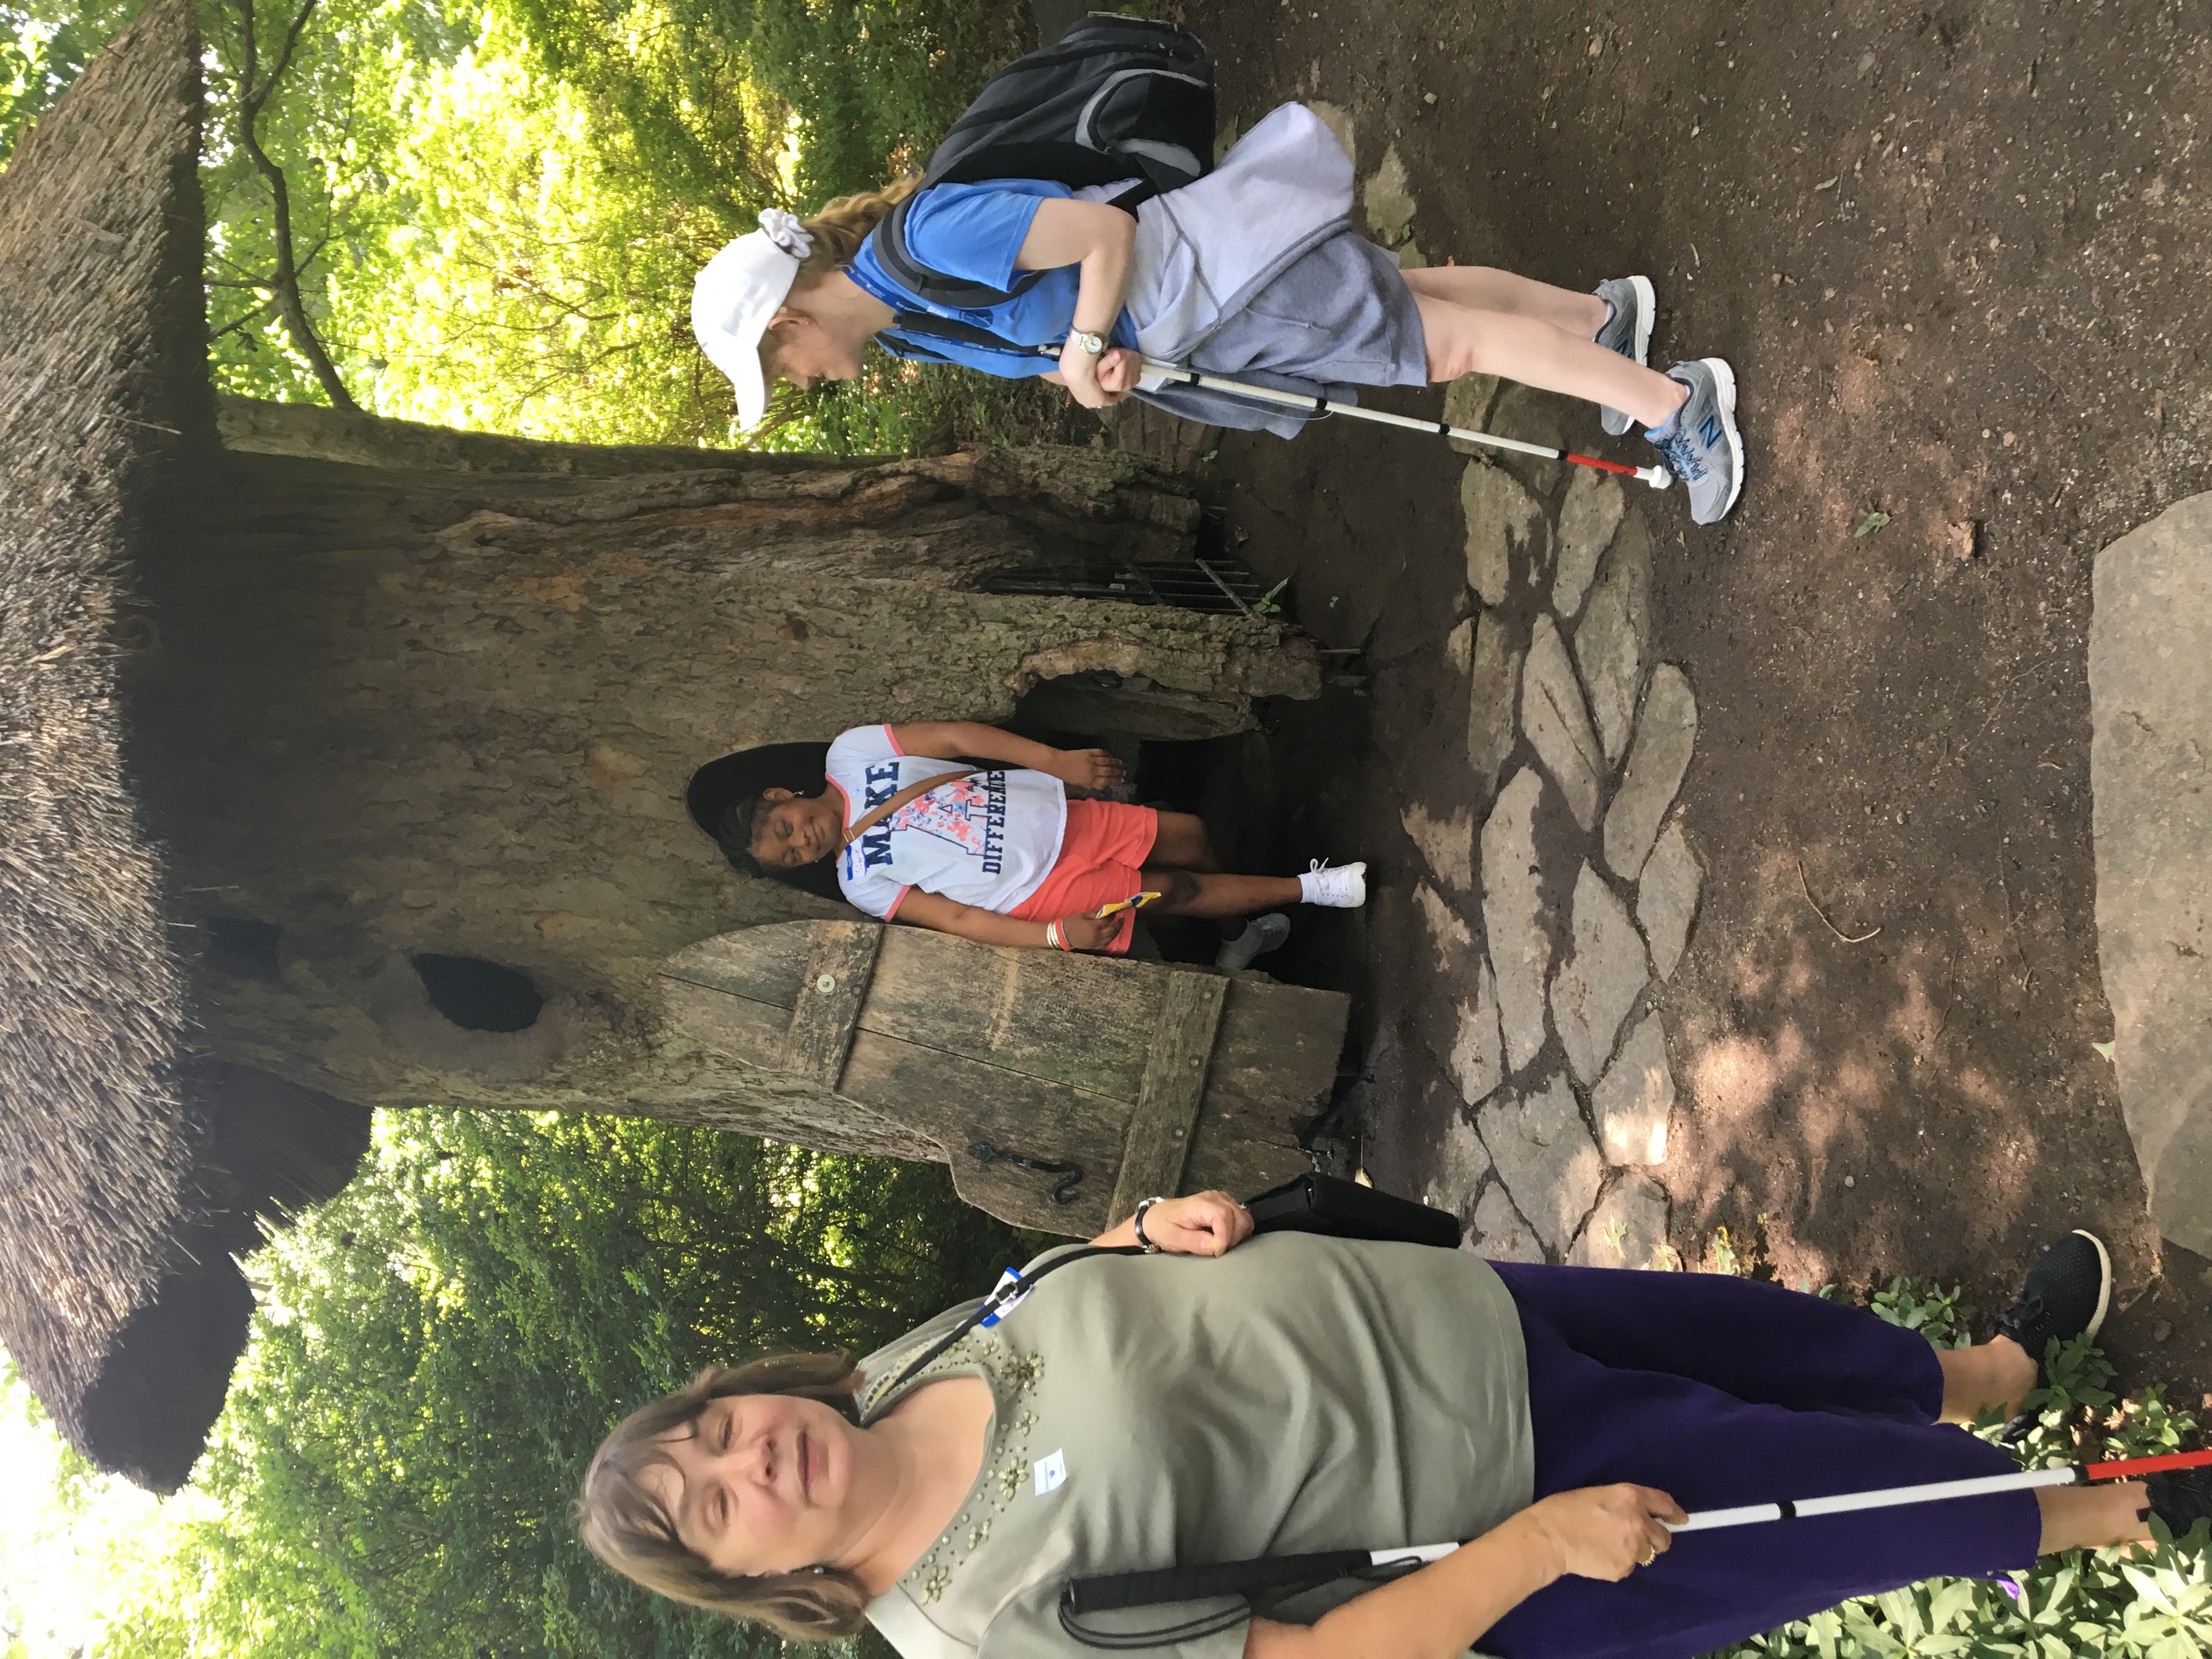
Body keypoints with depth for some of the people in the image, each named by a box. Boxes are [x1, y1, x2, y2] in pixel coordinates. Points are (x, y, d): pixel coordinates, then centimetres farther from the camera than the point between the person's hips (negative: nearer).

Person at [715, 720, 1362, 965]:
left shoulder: (849, 755, -6)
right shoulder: (861, 881, -12)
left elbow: (952, 736, -5)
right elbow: (956, 919, -14)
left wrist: (1055, 759, -12)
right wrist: (1060, 935, -21)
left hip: (1053, 814, 5)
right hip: (1038, 890, -4)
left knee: (1187, 836, 8)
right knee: (1174, 890, -5)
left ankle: (1239, 932, 35)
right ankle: (1306, 889, 15)